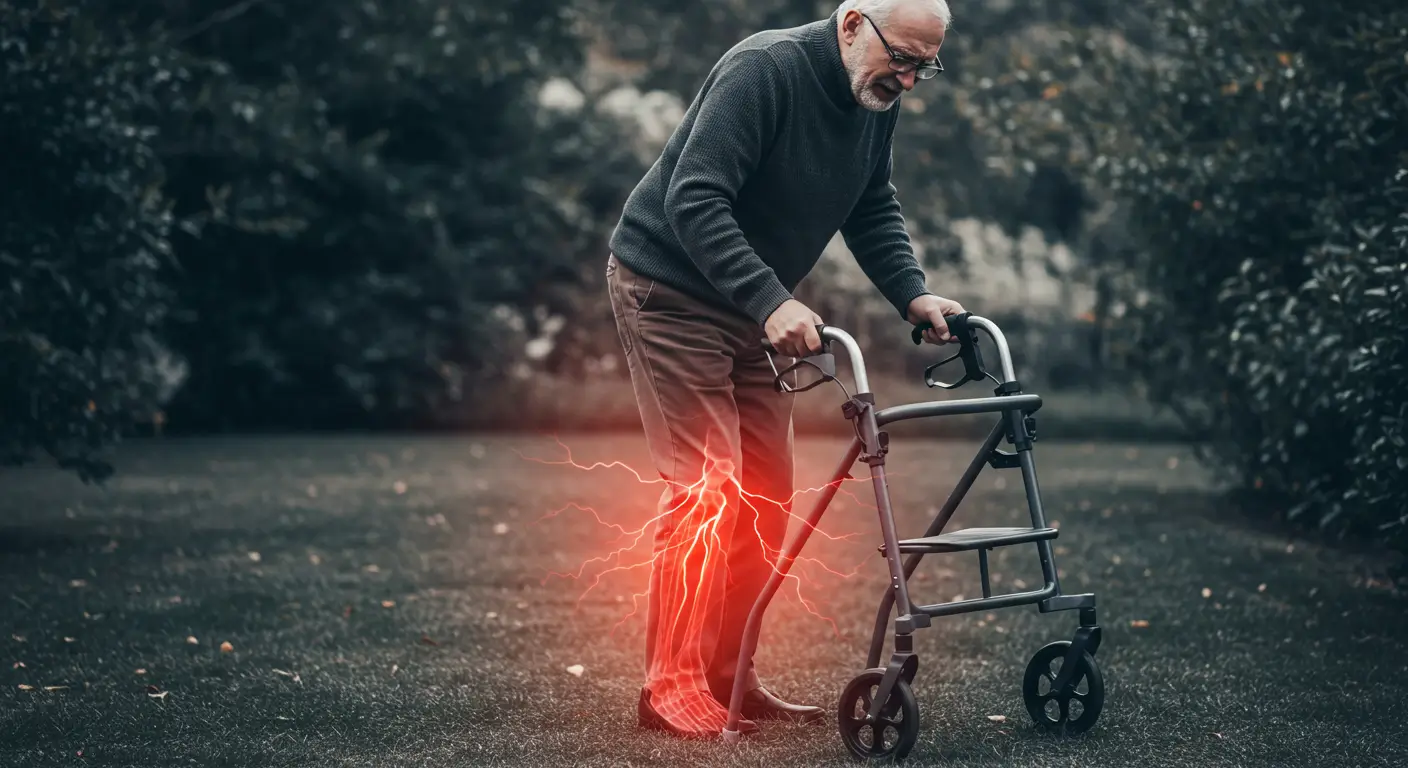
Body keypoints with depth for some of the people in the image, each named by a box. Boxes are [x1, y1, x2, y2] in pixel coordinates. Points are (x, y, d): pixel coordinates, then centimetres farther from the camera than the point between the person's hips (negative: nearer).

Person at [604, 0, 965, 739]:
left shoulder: (877, 101, 0)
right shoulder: (764, 69, -25)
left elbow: (873, 208, 11)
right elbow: (694, 200, -31)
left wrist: (913, 295, -5)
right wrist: (771, 302, -39)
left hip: (753, 309, 9)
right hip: (669, 287, -8)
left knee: (765, 497, 7)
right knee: (706, 487, -14)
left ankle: (727, 676, 17)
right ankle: (672, 688, -7)